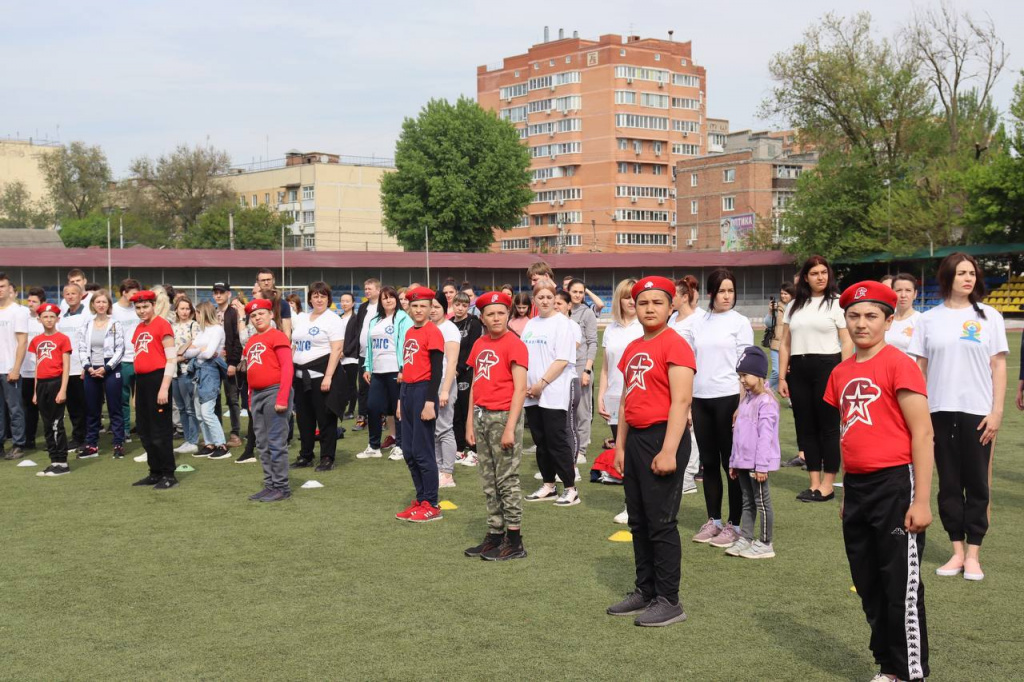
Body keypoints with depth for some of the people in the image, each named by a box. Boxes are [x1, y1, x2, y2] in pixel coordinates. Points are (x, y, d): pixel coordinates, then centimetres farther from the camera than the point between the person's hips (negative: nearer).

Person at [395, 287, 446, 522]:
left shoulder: (433, 332, -10)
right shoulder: (409, 332, 15)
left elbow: (437, 370, -15)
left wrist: (430, 402, -20)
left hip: (423, 391, -9)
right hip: (407, 391, 9)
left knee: (422, 452, -6)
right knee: (409, 452, 11)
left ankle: (432, 506, 2)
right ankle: (421, 499, 20)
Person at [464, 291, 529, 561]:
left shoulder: (514, 344, -9)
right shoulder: (479, 344, 12)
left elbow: (520, 389, -13)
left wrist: (510, 427, -18)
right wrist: (470, 422, 12)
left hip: (503, 416, -7)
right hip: (481, 415, 7)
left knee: (507, 479, -2)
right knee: (488, 480, 11)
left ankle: (514, 542, 5)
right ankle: (495, 535, 20)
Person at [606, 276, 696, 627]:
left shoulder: (675, 345, -10)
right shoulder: (632, 349, 15)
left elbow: (681, 400, -17)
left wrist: (668, 451, -22)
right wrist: (620, 446, 16)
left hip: (663, 437, -8)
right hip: (635, 437, 8)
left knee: (661, 523, -4)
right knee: (638, 522, 13)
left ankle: (669, 601, 4)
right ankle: (645, 591, 24)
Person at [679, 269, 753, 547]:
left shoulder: (740, 323, -2)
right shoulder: (698, 322, 9)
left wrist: (742, 405, -11)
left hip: (729, 398, -4)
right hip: (700, 399, 4)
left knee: (731, 462, 1)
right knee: (709, 462, 11)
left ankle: (734, 524, 9)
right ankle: (713, 520, 22)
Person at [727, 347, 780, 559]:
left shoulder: (766, 402, -15)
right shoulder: (746, 399, 14)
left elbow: (765, 436, -20)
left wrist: (761, 466, -22)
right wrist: (734, 462, 19)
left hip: (757, 465, -9)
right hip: (743, 462, 9)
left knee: (762, 502, 0)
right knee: (747, 502, 14)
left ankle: (765, 544, 8)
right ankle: (744, 539, 20)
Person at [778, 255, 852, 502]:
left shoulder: (837, 303, 0)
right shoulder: (794, 305, 14)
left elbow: (847, 343, -4)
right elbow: (785, 343, 13)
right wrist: (782, 377, 7)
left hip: (827, 367, -5)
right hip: (798, 369, 5)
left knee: (828, 427, -1)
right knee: (805, 427, 6)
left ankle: (827, 485, 6)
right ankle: (814, 484, 13)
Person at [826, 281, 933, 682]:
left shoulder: (899, 364, -9)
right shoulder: (841, 373, 11)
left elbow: (922, 434, -13)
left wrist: (922, 499, -16)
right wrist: (847, 494, 18)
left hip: (895, 485, -7)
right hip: (856, 487, 7)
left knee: (901, 588, -2)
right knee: (868, 587, 14)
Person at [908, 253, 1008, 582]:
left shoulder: (989, 317, 3)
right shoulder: (928, 319, 5)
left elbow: (999, 366, 1)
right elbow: (919, 368, 7)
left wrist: (997, 411, -5)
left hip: (977, 412, -1)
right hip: (940, 411, 1)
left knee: (977, 483, 3)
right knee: (949, 484, 7)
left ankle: (973, 554, 12)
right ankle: (957, 551, 16)